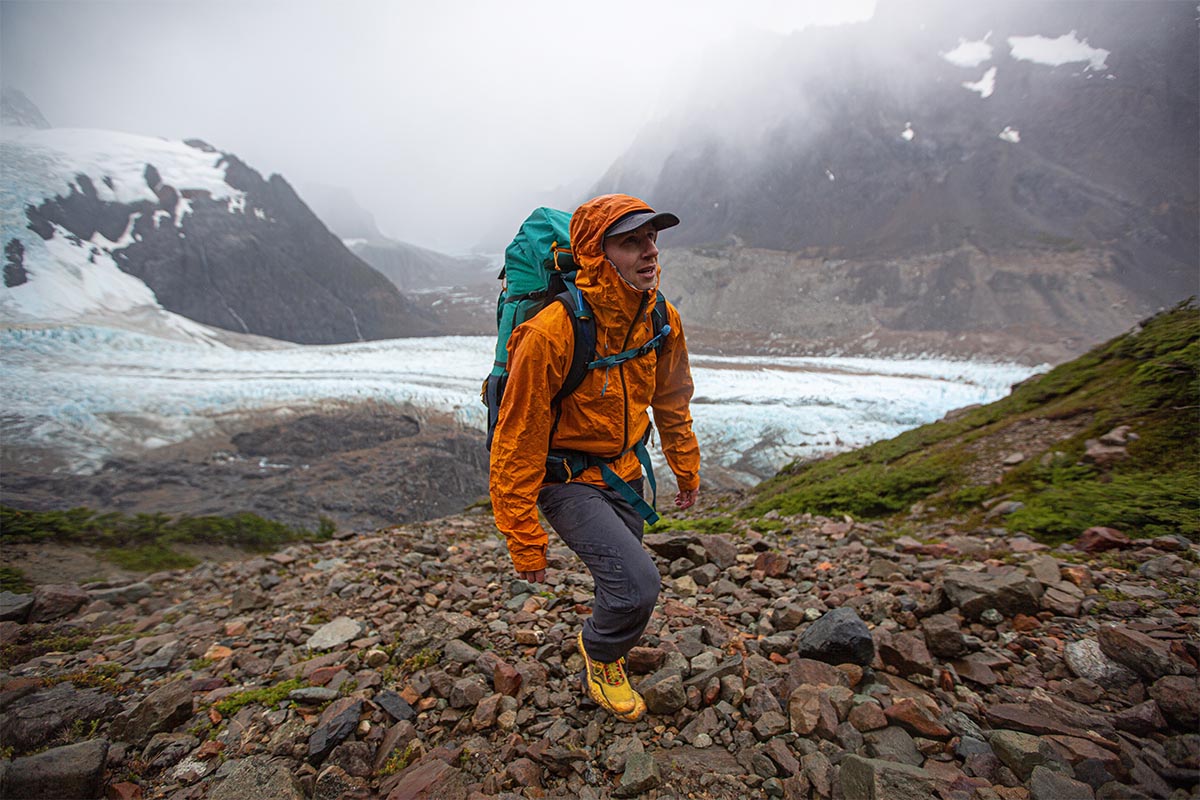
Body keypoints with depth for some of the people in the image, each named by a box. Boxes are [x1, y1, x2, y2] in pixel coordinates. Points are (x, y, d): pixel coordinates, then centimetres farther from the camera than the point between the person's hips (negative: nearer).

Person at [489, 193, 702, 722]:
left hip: (623, 473, 6)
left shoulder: (662, 321, -10)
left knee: (623, 583, 19)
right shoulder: (549, 334, -30)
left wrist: (687, 471, 16)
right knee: (637, 583, -18)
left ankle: (606, 647, 53)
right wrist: (526, 542, -17)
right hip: (566, 481, -6)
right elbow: (517, 443, -22)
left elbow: (671, 402, 8)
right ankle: (599, 653, 17)